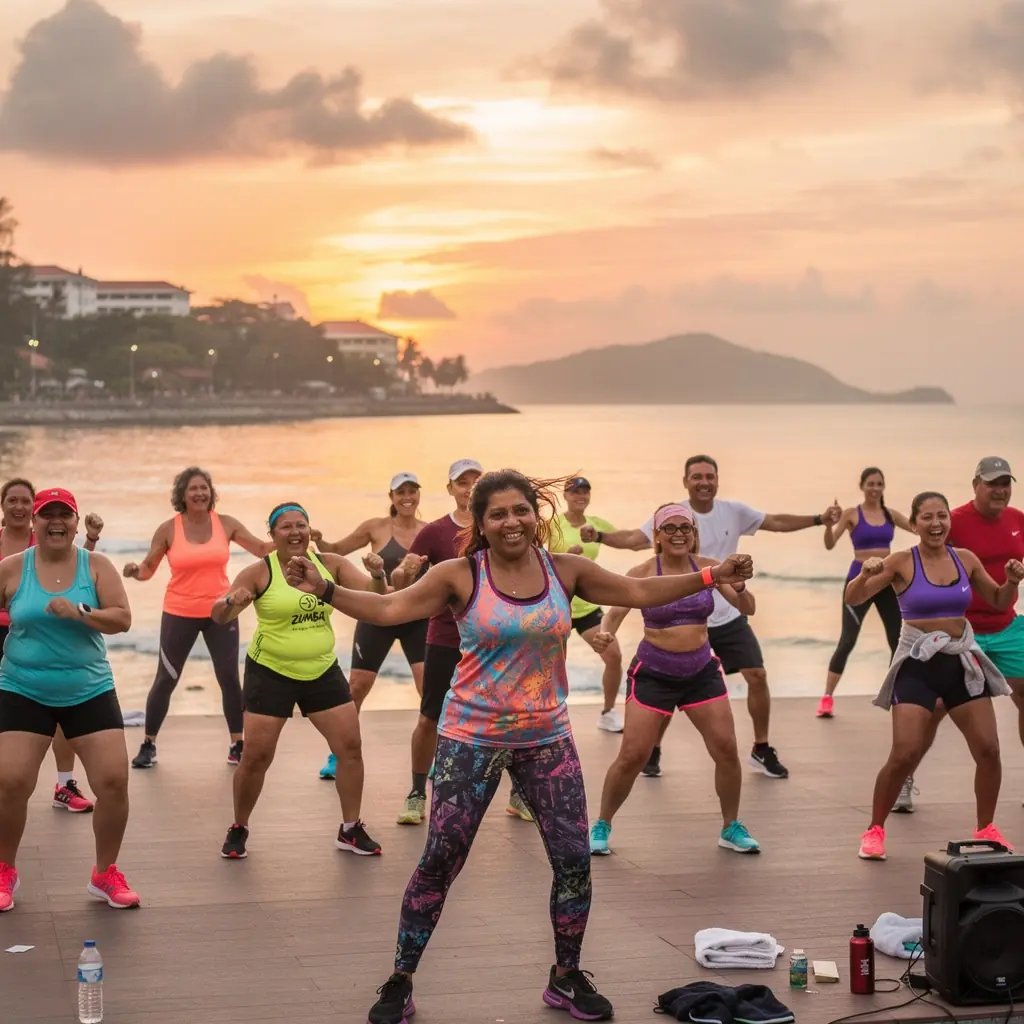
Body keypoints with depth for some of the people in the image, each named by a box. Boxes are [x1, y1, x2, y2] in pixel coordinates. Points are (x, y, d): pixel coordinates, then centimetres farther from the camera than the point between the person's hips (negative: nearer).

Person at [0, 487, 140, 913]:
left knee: (114, 782, -4)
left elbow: (122, 619, -11)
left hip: (90, 693, 1)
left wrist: (79, 612, -25)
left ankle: (105, 875, 16)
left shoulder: (96, 566, -3)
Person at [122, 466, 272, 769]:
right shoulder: (168, 530, -6)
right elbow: (148, 568, 0)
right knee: (166, 679, 3)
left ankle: (237, 746, 16)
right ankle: (148, 745, 15)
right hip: (179, 615, -2)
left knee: (230, 679, 4)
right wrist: (135, 571, -22)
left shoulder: (226, 524, -1)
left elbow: (263, 549, 4)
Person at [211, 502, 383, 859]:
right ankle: (239, 829, 20)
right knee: (256, 756, -2)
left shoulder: (332, 565, -2)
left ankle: (351, 830, 17)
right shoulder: (260, 572, -11)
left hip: (322, 672, 4)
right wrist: (230, 601, -38)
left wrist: (378, 575, -25)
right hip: (270, 673, -3)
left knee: (351, 747, 2)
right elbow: (218, 617, -15)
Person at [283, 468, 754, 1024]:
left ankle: (567, 978, 24)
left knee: (574, 859, 4)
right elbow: (389, 608, -14)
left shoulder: (567, 570, -1)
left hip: (546, 739, 3)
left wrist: (710, 576, 4)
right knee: (438, 862, -2)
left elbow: (640, 591, 8)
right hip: (472, 739, -3)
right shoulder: (460, 575, -10)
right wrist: (324, 590, -27)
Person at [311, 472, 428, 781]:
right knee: (356, 686, 4)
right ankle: (337, 756, 17)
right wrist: (318, 541, -18)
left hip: (417, 617, 1)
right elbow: (337, 551, 1)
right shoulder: (376, 528, -5)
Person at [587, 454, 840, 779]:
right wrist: (599, 536, -40)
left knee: (757, 675, -2)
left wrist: (819, 519, -3)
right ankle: (653, 751, 18)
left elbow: (777, 522, 5)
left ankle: (761, 750, 14)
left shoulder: (734, 512, -3)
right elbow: (634, 539, -23)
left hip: (729, 616, 3)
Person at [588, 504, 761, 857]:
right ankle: (601, 826, 15)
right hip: (653, 673, -3)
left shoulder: (707, 567, -3)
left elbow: (747, 609, -4)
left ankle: (731, 828, 20)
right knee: (633, 756, -5)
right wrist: (606, 632, -40)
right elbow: (616, 611, -17)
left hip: (701, 671, 3)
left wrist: (739, 588, -27)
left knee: (727, 750, 1)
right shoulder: (643, 573, -12)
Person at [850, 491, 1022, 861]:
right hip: (917, 664, -4)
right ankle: (875, 830, 7)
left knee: (989, 750, 3)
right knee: (904, 755, -11)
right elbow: (853, 598, -14)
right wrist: (865, 574, -34)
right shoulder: (902, 562, -9)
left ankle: (986, 828, 22)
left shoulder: (966, 559, 2)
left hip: (961, 661, 4)